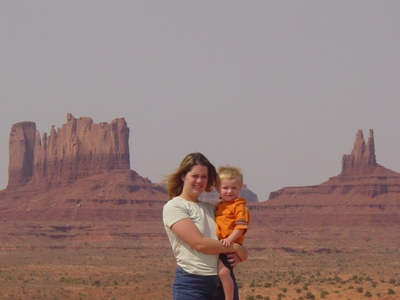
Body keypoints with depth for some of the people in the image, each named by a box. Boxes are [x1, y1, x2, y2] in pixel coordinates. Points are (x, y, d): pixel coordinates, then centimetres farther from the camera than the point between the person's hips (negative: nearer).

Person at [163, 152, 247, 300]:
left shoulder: (210, 208, 18)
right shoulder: (173, 207, -4)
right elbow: (200, 243, -14)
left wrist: (236, 255, -5)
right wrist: (236, 248, -5)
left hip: (224, 282, 6)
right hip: (192, 284, -6)